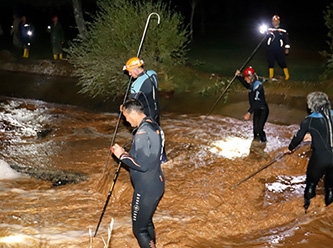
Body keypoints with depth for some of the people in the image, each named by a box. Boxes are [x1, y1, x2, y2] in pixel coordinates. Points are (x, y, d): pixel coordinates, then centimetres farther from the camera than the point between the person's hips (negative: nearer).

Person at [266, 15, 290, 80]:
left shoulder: (283, 31, 3)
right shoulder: (269, 30, 7)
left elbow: (286, 40, 6)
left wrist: (287, 48, 2)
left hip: (279, 50, -2)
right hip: (270, 50, 2)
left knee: (282, 63, -3)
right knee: (270, 63, 5)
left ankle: (287, 76, 9)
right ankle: (271, 77, 15)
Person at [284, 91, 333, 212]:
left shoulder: (309, 120, -9)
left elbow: (299, 136, 4)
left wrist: (290, 148, 22)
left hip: (320, 158, -3)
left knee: (311, 183, 20)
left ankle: (307, 207, 30)